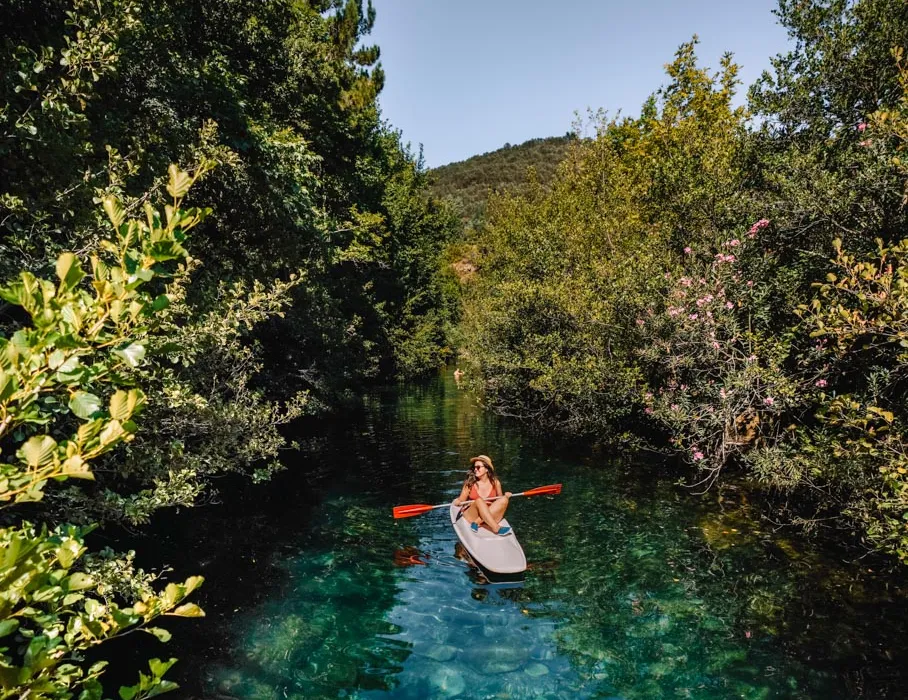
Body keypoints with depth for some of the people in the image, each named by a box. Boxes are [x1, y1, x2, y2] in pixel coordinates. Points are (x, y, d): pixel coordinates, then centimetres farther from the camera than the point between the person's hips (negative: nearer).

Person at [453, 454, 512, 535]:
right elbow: (461, 500, 3)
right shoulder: (470, 483, -2)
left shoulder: (495, 483, 3)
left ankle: (477, 523, -24)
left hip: (491, 516, 2)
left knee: (504, 500, -22)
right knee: (479, 501, -32)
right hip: (471, 515, -2)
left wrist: (506, 496, -5)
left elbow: (500, 501, 16)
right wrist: (458, 502, -19)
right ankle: (496, 528, -40)